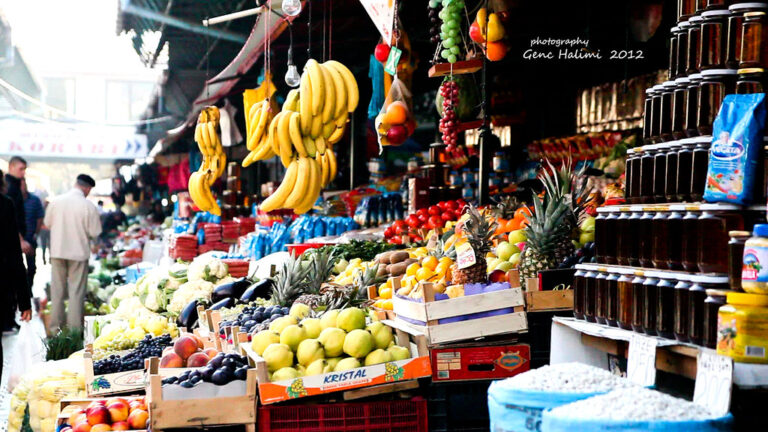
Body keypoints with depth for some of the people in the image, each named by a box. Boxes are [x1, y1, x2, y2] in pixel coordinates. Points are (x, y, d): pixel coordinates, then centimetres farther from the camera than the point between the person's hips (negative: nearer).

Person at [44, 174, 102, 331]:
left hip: (57, 251, 3)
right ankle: (75, 328, 6)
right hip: (79, 253, -3)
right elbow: (94, 232, -10)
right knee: (76, 291, 5)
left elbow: (47, 223, 6)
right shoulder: (89, 206, -14)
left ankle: (55, 327, 19)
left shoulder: (56, 201, -4)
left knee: (57, 289, 13)